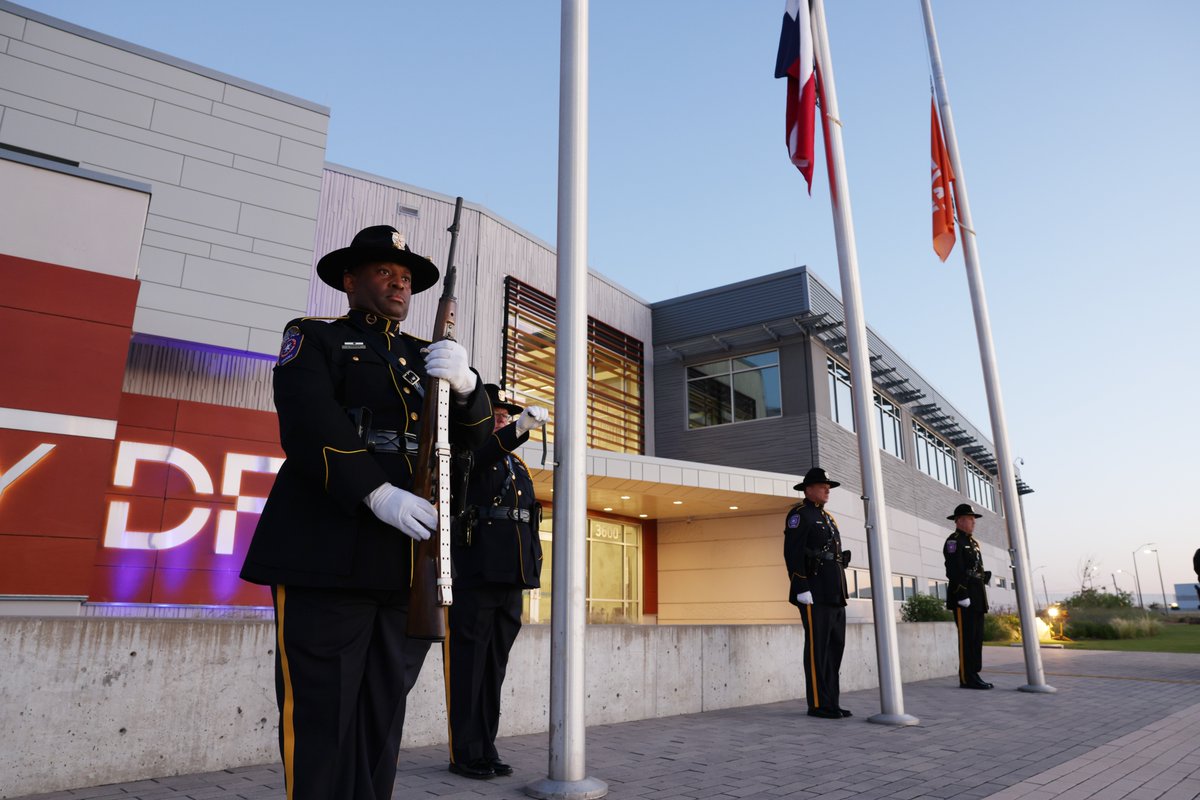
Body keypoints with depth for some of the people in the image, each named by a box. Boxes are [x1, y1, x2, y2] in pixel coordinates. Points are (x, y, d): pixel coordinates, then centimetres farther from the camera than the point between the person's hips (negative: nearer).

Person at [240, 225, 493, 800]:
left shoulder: (426, 356, 22)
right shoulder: (313, 338, 9)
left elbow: (473, 435, 11)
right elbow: (310, 423, -8)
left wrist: (463, 383, -11)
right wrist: (377, 493, -21)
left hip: (409, 561, 5)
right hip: (328, 556, -4)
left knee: (383, 718, 9)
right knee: (320, 715, -1)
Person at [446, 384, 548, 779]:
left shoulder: (518, 467, 21)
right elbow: (477, 459, -25)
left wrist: (533, 567, 12)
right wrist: (520, 428, -39)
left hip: (510, 581, 7)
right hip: (475, 577, -7)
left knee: (494, 668, 11)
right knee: (469, 667, 0)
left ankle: (486, 749, 20)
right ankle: (466, 754, 9)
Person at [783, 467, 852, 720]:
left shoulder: (828, 518, 22)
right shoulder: (799, 514, -5)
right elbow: (792, 553, -15)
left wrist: (840, 591, 19)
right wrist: (801, 589, -21)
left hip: (835, 594, 9)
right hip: (815, 594, -9)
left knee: (835, 646, 9)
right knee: (817, 648, -6)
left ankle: (831, 702, 15)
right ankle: (818, 704, 0)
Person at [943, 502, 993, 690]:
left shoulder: (973, 542, 22)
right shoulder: (954, 541, -8)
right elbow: (954, 571, -17)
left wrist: (981, 597, 18)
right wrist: (962, 596, -22)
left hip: (976, 599, 9)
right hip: (964, 598, -9)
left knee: (976, 638, 9)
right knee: (967, 638, -8)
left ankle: (974, 675, 14)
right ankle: (967, 678, -6)